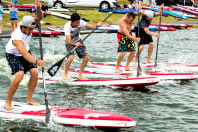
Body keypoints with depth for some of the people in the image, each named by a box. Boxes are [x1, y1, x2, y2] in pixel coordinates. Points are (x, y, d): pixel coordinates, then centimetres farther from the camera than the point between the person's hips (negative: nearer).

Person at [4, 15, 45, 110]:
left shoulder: (27, 27, -20)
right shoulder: (17, 37, -40)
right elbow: (24, 54, -52)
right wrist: (36, 61, -66)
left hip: (25, 51, 7)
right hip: (13, 55, -7)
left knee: (35, 72, -7)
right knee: (19, 75, -26)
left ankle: (29, 99, 8)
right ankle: (8, 102, -13)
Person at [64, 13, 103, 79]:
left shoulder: (80, 22, -22)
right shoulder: (67, 26, -33)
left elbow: (91, 26, -20)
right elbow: (68, 41, -41)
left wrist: (97, 26, -42)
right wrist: (75, 44, -60)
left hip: (78, 41, 5)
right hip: (70, 43, -5)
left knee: (86, 58, -5)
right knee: (71, 57, -29)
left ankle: (79, 75, 9)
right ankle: (65, 75, -12)